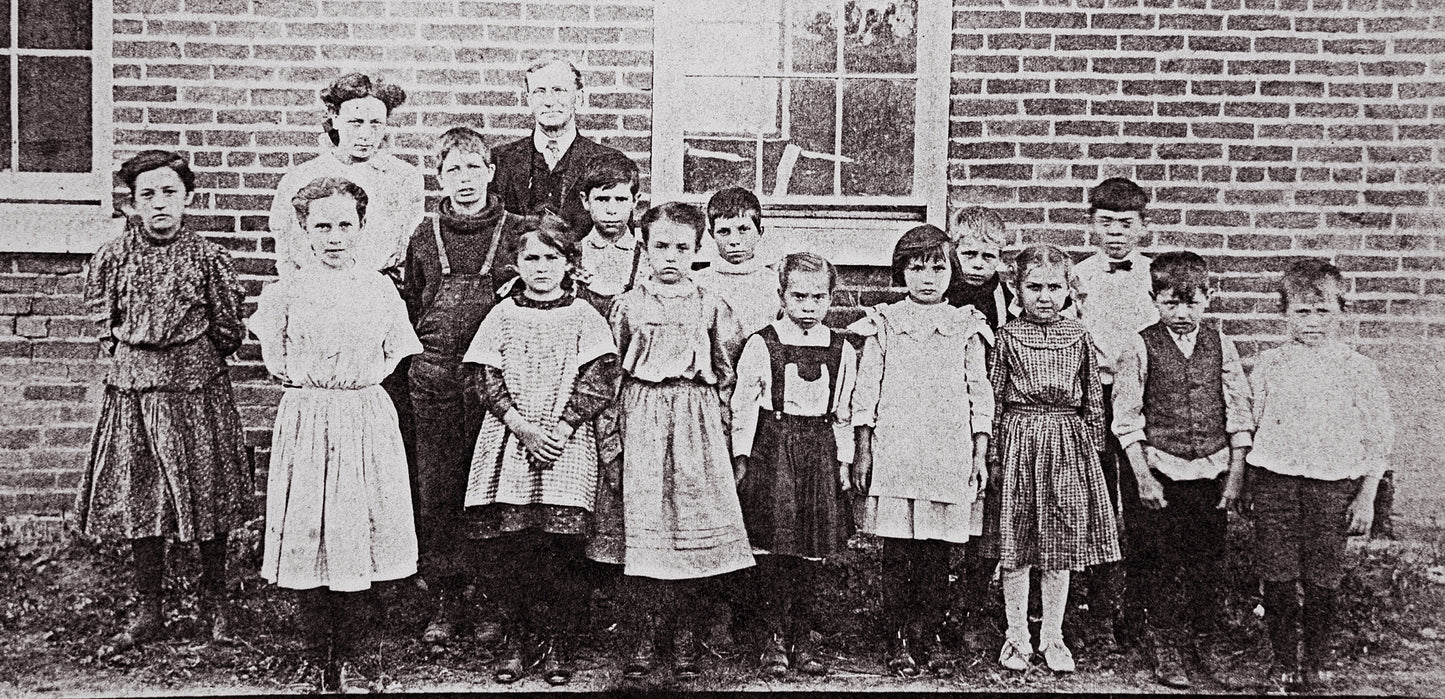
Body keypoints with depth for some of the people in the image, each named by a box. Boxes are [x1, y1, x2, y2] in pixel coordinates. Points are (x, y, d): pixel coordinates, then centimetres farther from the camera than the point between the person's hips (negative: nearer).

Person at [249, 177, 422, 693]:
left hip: (367, 422, 1)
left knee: (358, 539, 2)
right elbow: (275, 359, 13)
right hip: (306, 421, 0)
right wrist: (306, 379, 5)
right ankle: (321, 666, 12)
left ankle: (348, 661, 15)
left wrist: (359, 377, 5)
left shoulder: (380, 289, 4)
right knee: (307, 539, 0)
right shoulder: (287, 291, 2)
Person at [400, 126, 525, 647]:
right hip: (435, 382, 2)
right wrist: (417, 361, 8)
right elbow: (410, 311, 16)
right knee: (436, 494, 4)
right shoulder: (424, 239, 10)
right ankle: (449, 601, 16)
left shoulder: (514, 233, 3)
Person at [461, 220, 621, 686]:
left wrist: (561, 429, -12)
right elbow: (490, 382, 3)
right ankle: (516, 642, 14)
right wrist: (523, 427, -10)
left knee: (563, 550, -3)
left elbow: (598, 381, -3)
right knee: (511, 547, 1)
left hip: (566, 442, -1)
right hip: (511, 439, 2)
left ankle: (558, 645, 10)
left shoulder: (582, 316, 5)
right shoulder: (504, 315, 9)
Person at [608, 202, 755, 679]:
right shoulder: (627, 305, 7)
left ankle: (685, 637, 9)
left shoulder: (712, 308, 7)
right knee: (643, 520, -5)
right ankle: (645, 636, 5)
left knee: (695, 515, -2)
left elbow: (728, 370, 14)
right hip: (642, 418, 0)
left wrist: (711, 408, 9)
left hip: (697, 419, 0)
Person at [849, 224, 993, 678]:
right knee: (896, 551, 2)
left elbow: (979, 395, 8)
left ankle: (931, 635, 17)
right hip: (893, 451, -1)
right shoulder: (883, 323, 5)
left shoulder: (966, 327, 7)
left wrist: (980, 455, 5)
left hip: (949, 454, 1)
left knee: (937, 551, 4)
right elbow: (867, 391, 6)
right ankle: (899, 638, 13)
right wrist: (863, 452, 4)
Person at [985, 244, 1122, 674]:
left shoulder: (1078, 337, 6)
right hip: (1018, 442, -1)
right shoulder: (1008, 336, 1)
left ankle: (1053, 638, 20)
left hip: (1068, 445, 2)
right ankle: (1017, 637, 17)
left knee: (1062, 548, 7)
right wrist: (994, 454, -3)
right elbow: (993, 398, 1)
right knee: (1015, 549, 4)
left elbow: (1093, 399, 11)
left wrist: (1093, 447, 8)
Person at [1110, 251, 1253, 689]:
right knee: (1160, 566, 4)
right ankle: (1165, 651, 18)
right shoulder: (1141, 349, -4)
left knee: (1207, 563, 8)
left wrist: (1236, 472, 2)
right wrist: (1142, 475, -10)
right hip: (1159, 469, -2)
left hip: (1212, 471, 2)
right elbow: (1126, 417, -5)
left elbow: (1239, 410, 6)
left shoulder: (1220, 345, 4)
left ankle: (1204, 640, 29)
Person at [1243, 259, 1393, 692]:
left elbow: (1378, 438, 3)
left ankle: (1316, 664, 20)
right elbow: (1250, 425, 11)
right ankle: (1283, 659, 18)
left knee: (1323, 581, 3)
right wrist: (1246, 485, 8)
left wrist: (1366, 496, -1)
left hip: (1334, 482, -1)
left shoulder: (1358, 369, 1)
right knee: (1278, 577, 2)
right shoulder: (1268, 366, 5)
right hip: (1274, 478, 1)